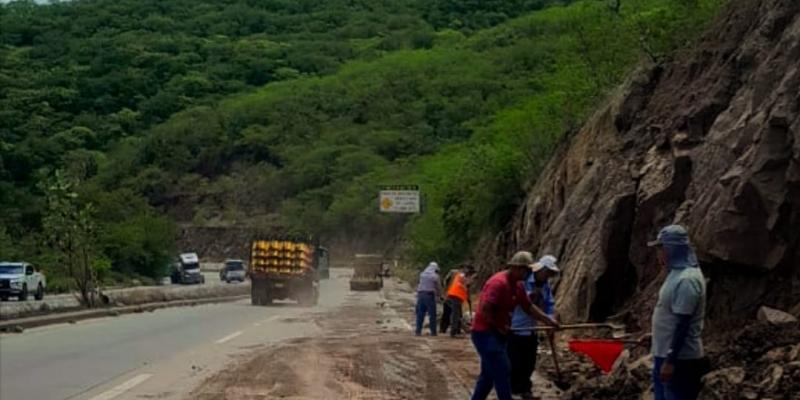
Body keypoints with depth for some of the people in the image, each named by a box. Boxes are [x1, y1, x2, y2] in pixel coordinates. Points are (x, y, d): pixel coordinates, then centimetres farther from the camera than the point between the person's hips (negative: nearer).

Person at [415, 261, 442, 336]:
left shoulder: (422, 274, 9)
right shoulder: (435, 276, -3)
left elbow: (421, 284, 12)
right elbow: (439, 287, 5)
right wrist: (439, 294, 23)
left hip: (420, 294, 4)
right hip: (430, 295, -4)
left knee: (420, 314, 8)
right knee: (432, 314, 2)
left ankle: (418, 331, 6)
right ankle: (433, 332, 2)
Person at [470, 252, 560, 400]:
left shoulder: (518, 286, 9)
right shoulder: (499, 283, -22)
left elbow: (529, 307, 17)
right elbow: (485, 310, -28)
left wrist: (548, 320, 9)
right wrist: (500, 326, -16)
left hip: (496, 333, 10)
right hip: (485, 333, -10)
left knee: (488, 374, 15)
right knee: (502, 372, -7)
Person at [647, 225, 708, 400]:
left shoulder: (687, 279, -21)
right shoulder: (677, 273, 10)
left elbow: (682, 324, -23)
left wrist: (670, 361, -23)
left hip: (680, 359, -10)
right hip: (665, 354, 10)